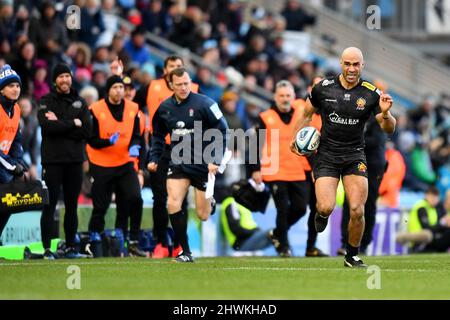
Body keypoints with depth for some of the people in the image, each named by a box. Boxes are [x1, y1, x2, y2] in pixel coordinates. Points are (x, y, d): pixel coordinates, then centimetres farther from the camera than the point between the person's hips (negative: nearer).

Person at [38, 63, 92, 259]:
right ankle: (47, 249, -3)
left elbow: (86, 131, -2)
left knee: (72, 206, 8)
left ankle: (70, 247, 14)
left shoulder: (80, 103, 11)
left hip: (75, 161, 3)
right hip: (52, 160, -3)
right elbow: (47, 127, -15)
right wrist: (73, 124, -10)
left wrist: (60, 124, -10)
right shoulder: (46, 102, 2)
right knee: (49, 206, -4)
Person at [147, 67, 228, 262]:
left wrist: (216, 160, -16)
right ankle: (185, 252, -6)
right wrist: (154, 158, 4)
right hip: (178, 164, 3)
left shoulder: (203, 104, -13)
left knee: (203, 215, 2)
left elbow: (222, 131, -10)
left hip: (203, 165, -3)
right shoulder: (165, 108, 1)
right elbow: (158, 135, 17)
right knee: (173, 204, -15)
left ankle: (209, 201, 42)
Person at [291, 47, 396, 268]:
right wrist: (295, 138, 4)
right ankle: (321, 213, 24)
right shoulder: (323, 88, -3)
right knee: (326, 207, -16)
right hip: (326, 155, 0)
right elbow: (307, 114, 14)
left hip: (354, 157, 0)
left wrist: (385, 114, -23)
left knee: (357, 211, -9)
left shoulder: (371, 93, -4)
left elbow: (389, 129, -2)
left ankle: (352, 257, 13)